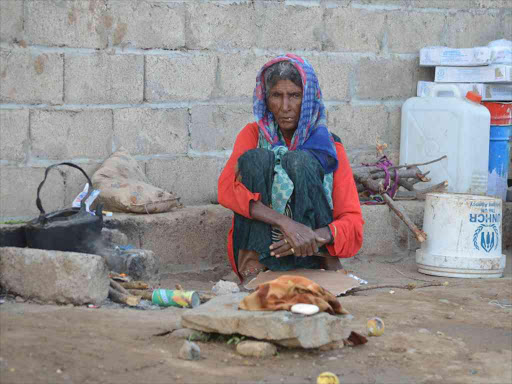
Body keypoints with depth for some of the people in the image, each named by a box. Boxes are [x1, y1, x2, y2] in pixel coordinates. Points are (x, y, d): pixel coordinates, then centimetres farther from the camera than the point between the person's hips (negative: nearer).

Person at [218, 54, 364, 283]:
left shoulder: (329, 147, 2)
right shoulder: (254, 135, 3)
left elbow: (353, 223, -8)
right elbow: (226, 188, -18)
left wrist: (318, 236, -32)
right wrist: (285, 222, -35)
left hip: (312, 255, 0)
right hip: (259, 245, 1)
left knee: (299, 160, -20)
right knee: (257, 158, -20)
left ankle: (327, 265, -23)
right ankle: (253, 265, -29)